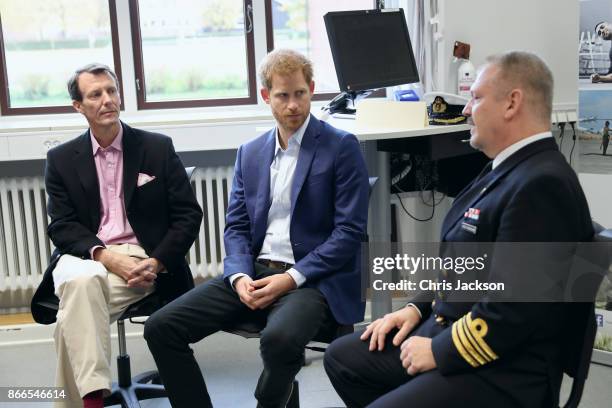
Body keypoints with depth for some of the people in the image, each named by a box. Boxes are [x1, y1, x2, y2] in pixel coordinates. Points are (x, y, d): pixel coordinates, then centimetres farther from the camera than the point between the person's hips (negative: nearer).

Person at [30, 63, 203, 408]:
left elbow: (188, 215, 3)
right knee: (80, 282, -36)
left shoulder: (158, 147, 6)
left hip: (143, 258, -1)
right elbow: (62, 226, 3)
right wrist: (106, 256, -17)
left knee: (76, 312, -30)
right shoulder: (62, 159, 11)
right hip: (85, 257, 1)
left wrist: (157, 262, -13)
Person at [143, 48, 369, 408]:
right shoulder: (250, 153, 14)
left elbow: (350, 231, -9)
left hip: (313, 278, -5)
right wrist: (240, 276, -9)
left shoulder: (342, 147, -3)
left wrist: (291, 278, -17)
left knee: (279, 337, -37)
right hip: (255, 273, 5)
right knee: (161, 328, -10)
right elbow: (236, 227, 12)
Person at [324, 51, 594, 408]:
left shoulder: (542, 185, -23)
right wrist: (417, 308, 9)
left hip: (501, 370, -10)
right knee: (341, 358, 11)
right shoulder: (511, 168, 10)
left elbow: (513, 308, -27)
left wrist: (439, 351, -16)